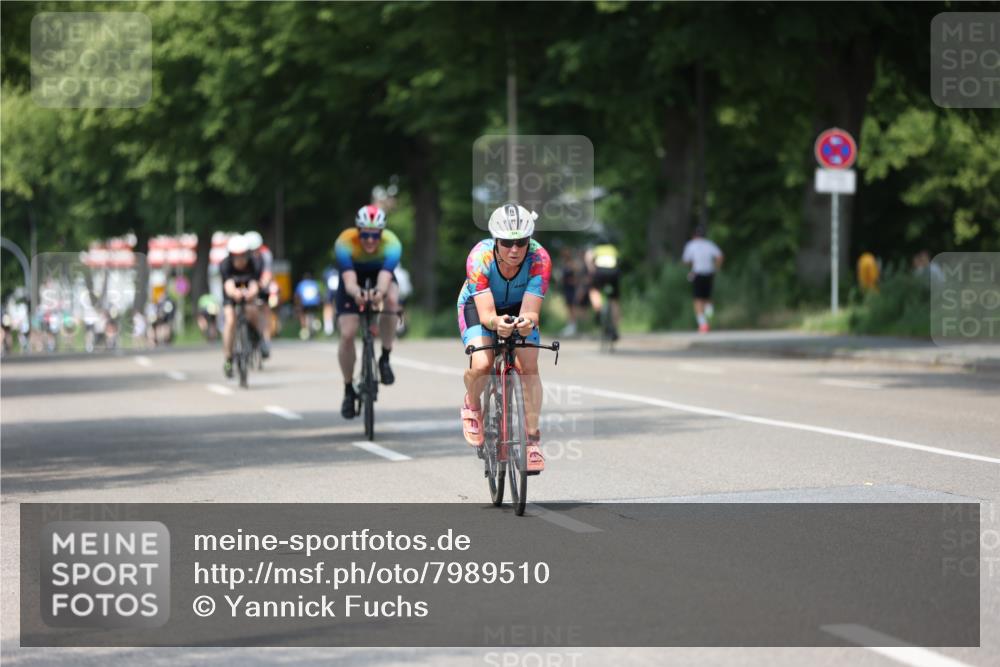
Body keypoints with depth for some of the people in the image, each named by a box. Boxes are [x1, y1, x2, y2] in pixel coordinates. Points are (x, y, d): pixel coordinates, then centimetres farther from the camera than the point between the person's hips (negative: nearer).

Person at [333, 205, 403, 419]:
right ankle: (348, 390, 6)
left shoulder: (391, 244, -33)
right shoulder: (345, 243, -34)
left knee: (392, 298, -35)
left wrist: (379, 292, -70)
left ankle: (385, 359, -18)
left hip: (380, 276, 0)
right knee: (347, 334, -15)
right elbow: (349, 281, -45)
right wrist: (357, 293, -68)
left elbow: (385, 278, -47)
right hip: (354, 279, 0)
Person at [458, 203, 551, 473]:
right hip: (478, 305, -1)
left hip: (518, 308, 1)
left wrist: (526, 322, -61)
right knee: (481, 365, -26)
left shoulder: (539, 258, -32)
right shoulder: (480, 258, -35)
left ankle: (533, 439, -9)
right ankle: (472, 406, 8)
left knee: (529, 365, -20)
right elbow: (486, 314, -38)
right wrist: (497, 323, -61)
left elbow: (530, 311, -37)